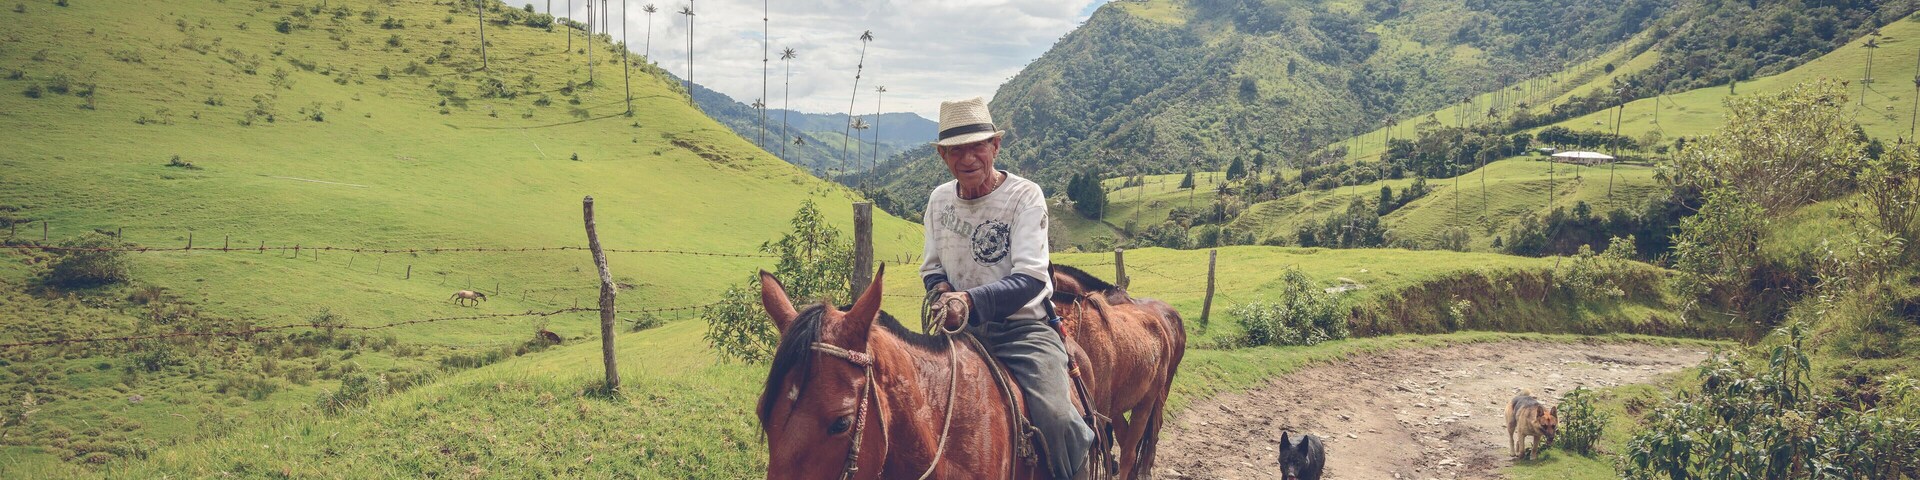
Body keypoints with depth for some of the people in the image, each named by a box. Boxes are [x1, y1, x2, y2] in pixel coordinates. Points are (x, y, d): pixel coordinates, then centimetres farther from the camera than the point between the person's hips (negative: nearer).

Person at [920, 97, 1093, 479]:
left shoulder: (1025, 195, -10)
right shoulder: (940, 199, 6)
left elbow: (1030, 278, -19)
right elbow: (931, 266, 16)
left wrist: (970, 300, -35)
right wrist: (942, 290, -9)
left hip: (1022, 325, -5)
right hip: (961, 329, 5)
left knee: (1054, 416, -26)